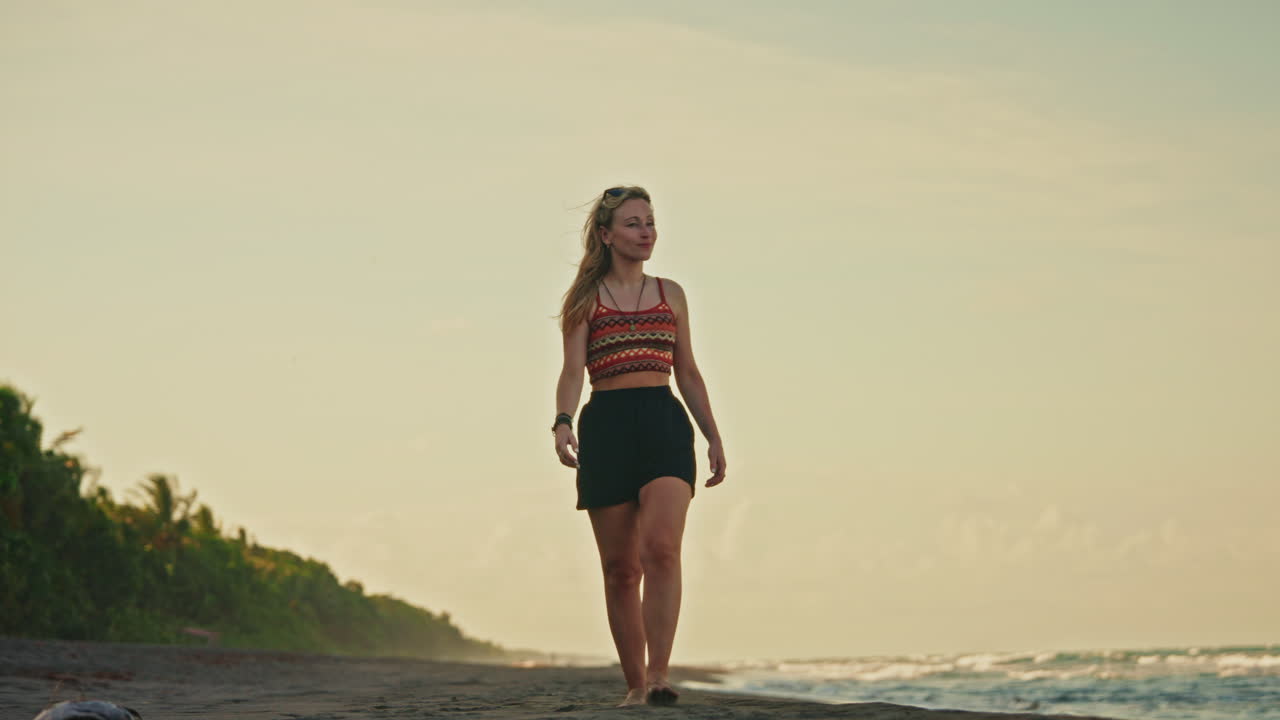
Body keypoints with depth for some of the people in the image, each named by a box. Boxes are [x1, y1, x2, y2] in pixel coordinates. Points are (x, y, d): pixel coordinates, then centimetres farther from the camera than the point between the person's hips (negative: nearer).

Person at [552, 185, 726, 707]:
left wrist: (713, 436, 14)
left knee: (661, 547, -21)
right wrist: (563, 422, -21)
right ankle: (634, 683, 10)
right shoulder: (585, 299, 8)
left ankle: (658, 675, -24)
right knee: (620, 567, 1)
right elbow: (572, 371, -2)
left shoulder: (670, 294, 16)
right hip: (606, 427, -1)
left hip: (665, 423, 1)